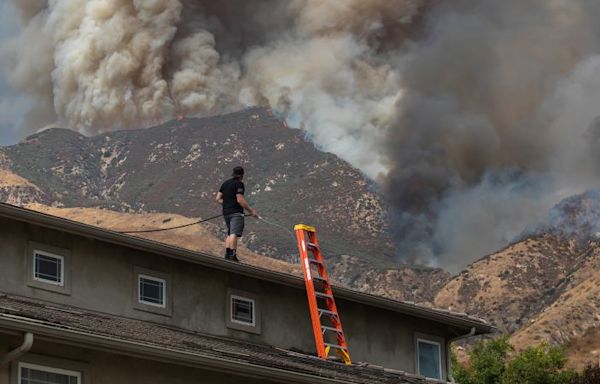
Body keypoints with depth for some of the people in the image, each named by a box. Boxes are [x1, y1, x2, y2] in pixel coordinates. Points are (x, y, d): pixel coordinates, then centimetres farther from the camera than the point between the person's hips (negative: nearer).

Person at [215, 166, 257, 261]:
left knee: (230, 233, 17)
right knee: (234, 233, -16)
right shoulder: (239, 184, -7)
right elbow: (240, 200, -15)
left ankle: (227, 253, 8)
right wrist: (251, 210, -10)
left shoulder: (225, 183, 17)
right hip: (236, 212, -8)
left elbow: (218, 199, 15)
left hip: (226, 212, 8)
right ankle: (232, 254, -26)